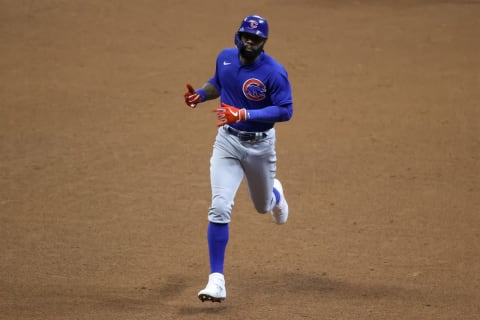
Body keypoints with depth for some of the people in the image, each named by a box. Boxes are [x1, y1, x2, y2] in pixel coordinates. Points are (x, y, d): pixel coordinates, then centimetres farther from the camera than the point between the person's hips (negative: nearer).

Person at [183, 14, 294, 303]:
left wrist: (244, 114, -33)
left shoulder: (274, 72, -21)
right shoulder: (225, 57, -4)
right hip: (228, 141, 2)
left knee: (263, 206, 22)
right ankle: (217, 280, -12)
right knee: (220, 209, -14)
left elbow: (285, 111, -23)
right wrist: (199, 95, -5)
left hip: (260, 144, -2)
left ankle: (275, 193, 63)